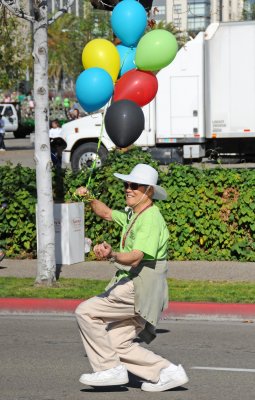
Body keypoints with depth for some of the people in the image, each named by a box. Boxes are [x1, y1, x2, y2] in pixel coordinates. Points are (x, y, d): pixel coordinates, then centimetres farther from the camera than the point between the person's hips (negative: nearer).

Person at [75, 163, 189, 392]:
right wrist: (90, 198, 14)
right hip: (132, 287, 10)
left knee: (86, 312, -13)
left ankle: (110, 369, -9)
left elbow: (135, 258, -28)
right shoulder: (133, 214, 15)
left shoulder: (150, 219, -16)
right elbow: (107, 214, 33)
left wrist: (112, 255, -47)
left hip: (139, 290, -10)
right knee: (118, 344, 7)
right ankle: (168, 372, 10)